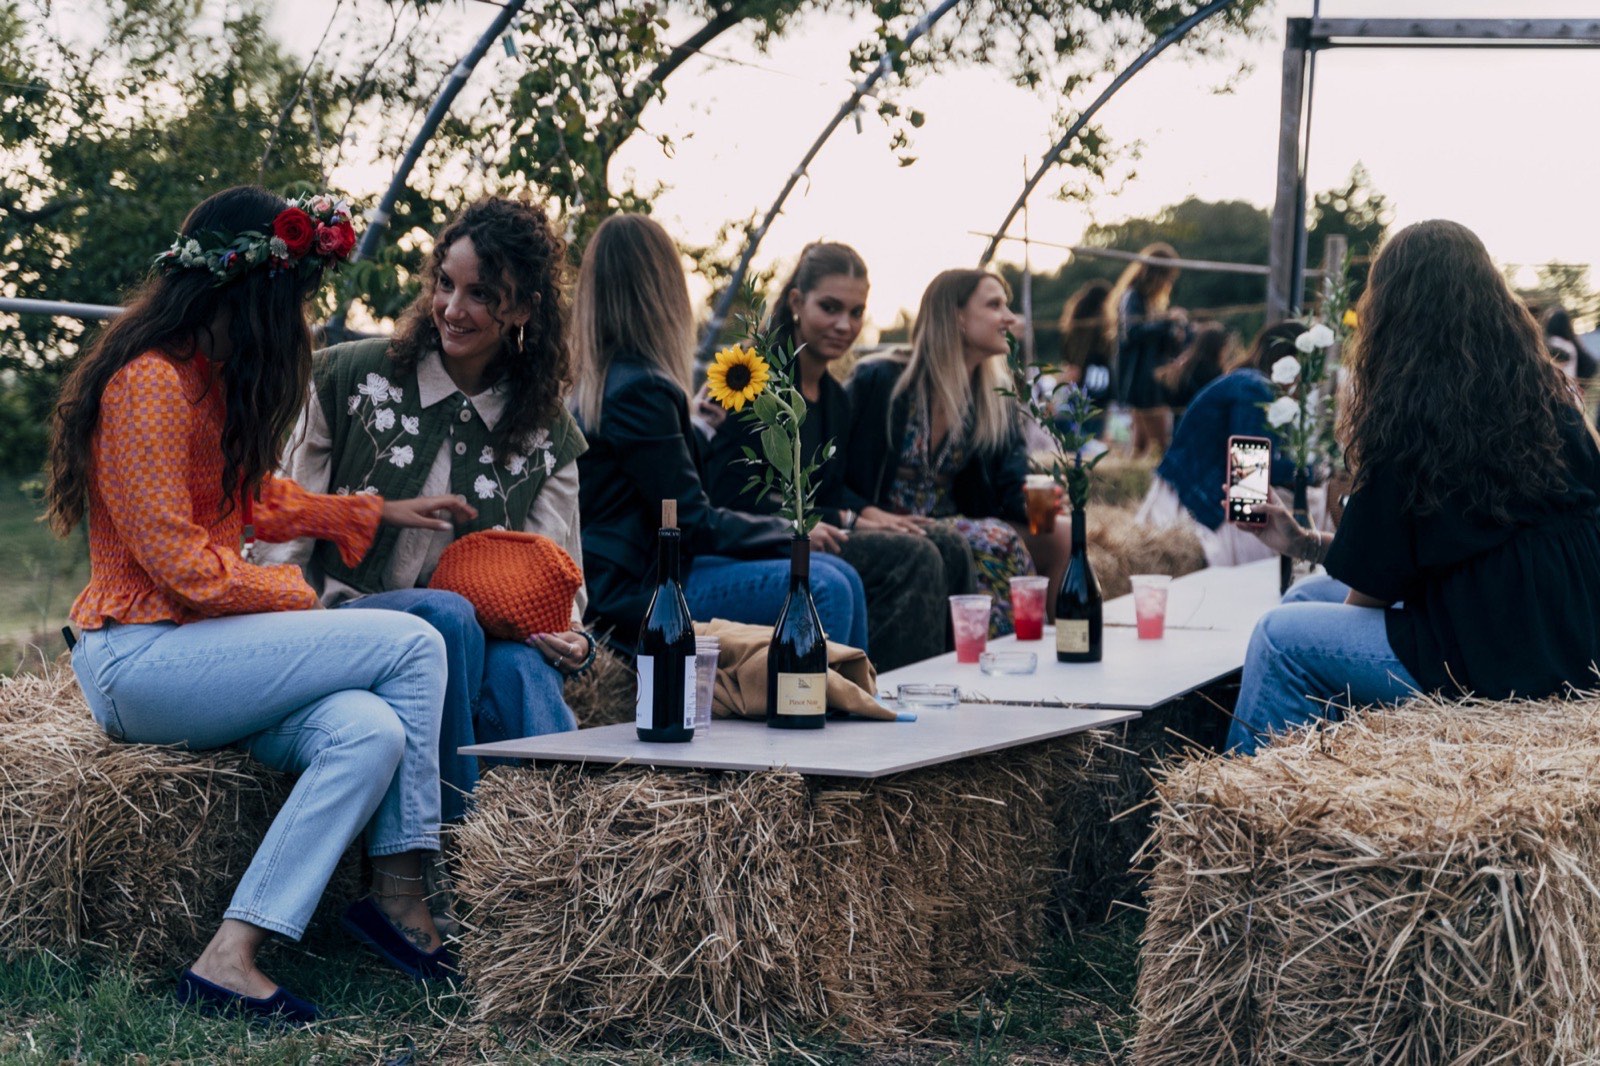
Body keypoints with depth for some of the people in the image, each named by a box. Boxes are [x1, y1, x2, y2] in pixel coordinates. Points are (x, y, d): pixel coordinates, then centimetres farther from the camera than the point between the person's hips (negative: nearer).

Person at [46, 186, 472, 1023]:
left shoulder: (208, 378, 17)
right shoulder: (151, 383, -15)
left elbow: (253, 498, 30)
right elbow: (176, 560, -18)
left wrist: (379, 512, 30)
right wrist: (293, 594, -6)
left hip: (196, 651, 9)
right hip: (138, 661, -9)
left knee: (371, 734, -18)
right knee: (412, 645, -14)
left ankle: (230, 957, -19)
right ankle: (397, 897, -8)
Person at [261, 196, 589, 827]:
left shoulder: (545, 436, 10)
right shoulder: (351, 377, 3)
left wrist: (575, 642, -15)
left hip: (490, 639, 2)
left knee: (521, 666, -35)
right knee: (447, 614, -35)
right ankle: (453, 838, -32)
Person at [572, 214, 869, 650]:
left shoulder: (593, 383, 12)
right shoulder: (640, 389, -18)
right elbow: (693, 524, -14)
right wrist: (791, 531, -2)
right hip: (630, 593, -10)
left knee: (838, 576, 4)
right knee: (823, 589, -19)